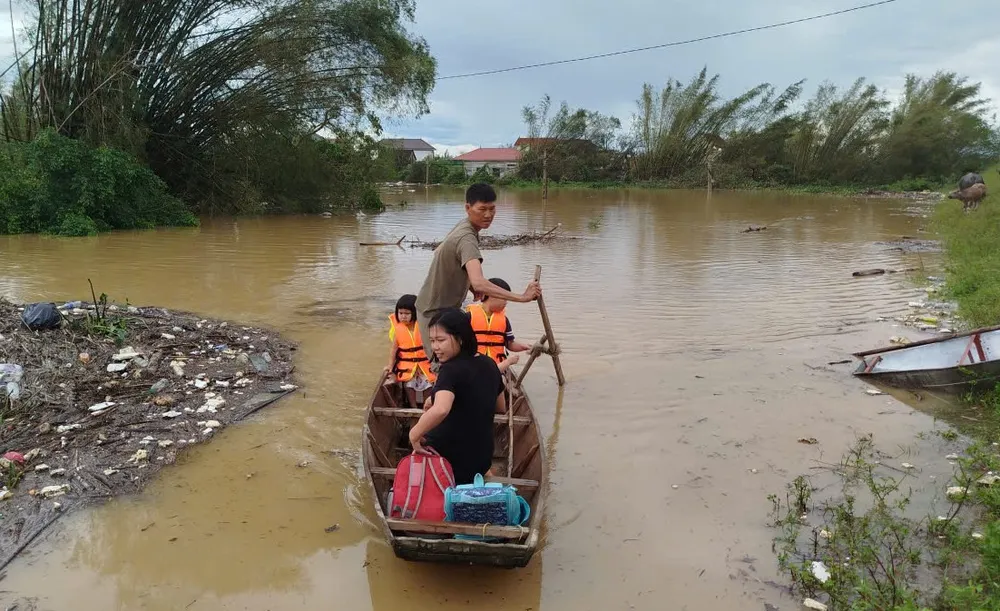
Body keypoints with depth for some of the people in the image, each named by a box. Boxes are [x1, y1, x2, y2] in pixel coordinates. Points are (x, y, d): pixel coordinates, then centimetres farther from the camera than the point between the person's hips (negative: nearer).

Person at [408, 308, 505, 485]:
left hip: (449, 458, -7)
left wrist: (414, 435, -28)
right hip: (482, 456, 7)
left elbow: (440, 410, -43)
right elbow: (501, 408, 15)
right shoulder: (490, 364, 1)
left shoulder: (451, 370, -23)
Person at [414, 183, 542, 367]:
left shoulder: (463, 226, 1)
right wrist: (521, 297, -49)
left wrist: (472, 287, 8)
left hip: (447, 308, 10)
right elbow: (479, 283, -46)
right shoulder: (467, 238, -31)